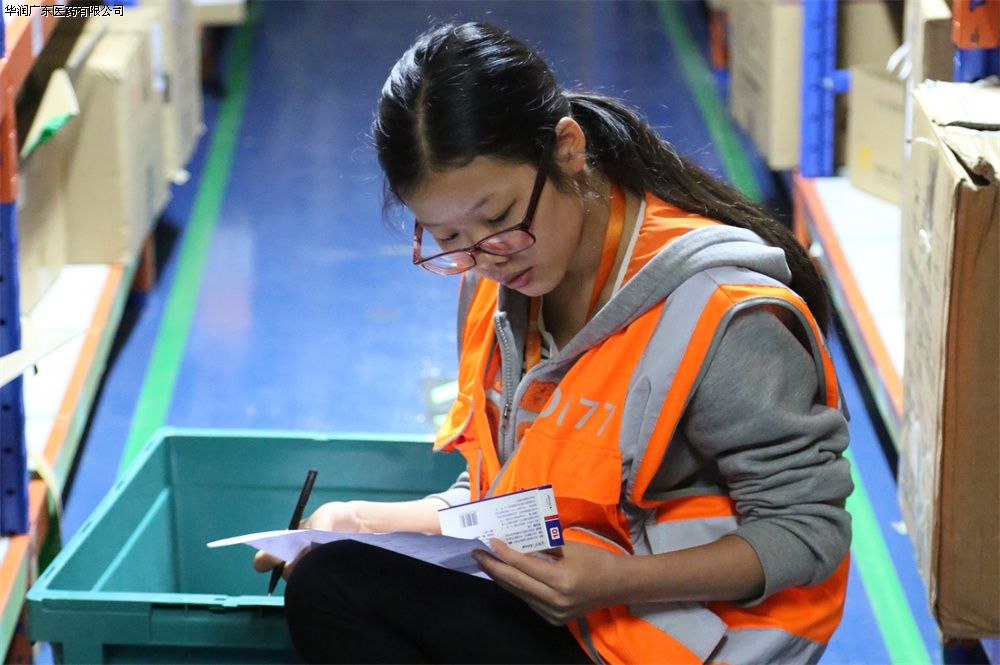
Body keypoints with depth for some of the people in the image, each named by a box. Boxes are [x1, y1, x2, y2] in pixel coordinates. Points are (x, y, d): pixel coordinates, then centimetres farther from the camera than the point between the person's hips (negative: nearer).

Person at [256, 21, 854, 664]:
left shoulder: (719, 315, -18)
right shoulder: (497, 283, 6)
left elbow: (810, 529, -14)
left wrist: (615, 581, -26)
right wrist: (369, 523, -2)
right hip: (544, 600, 6)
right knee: (325, 584, -21)